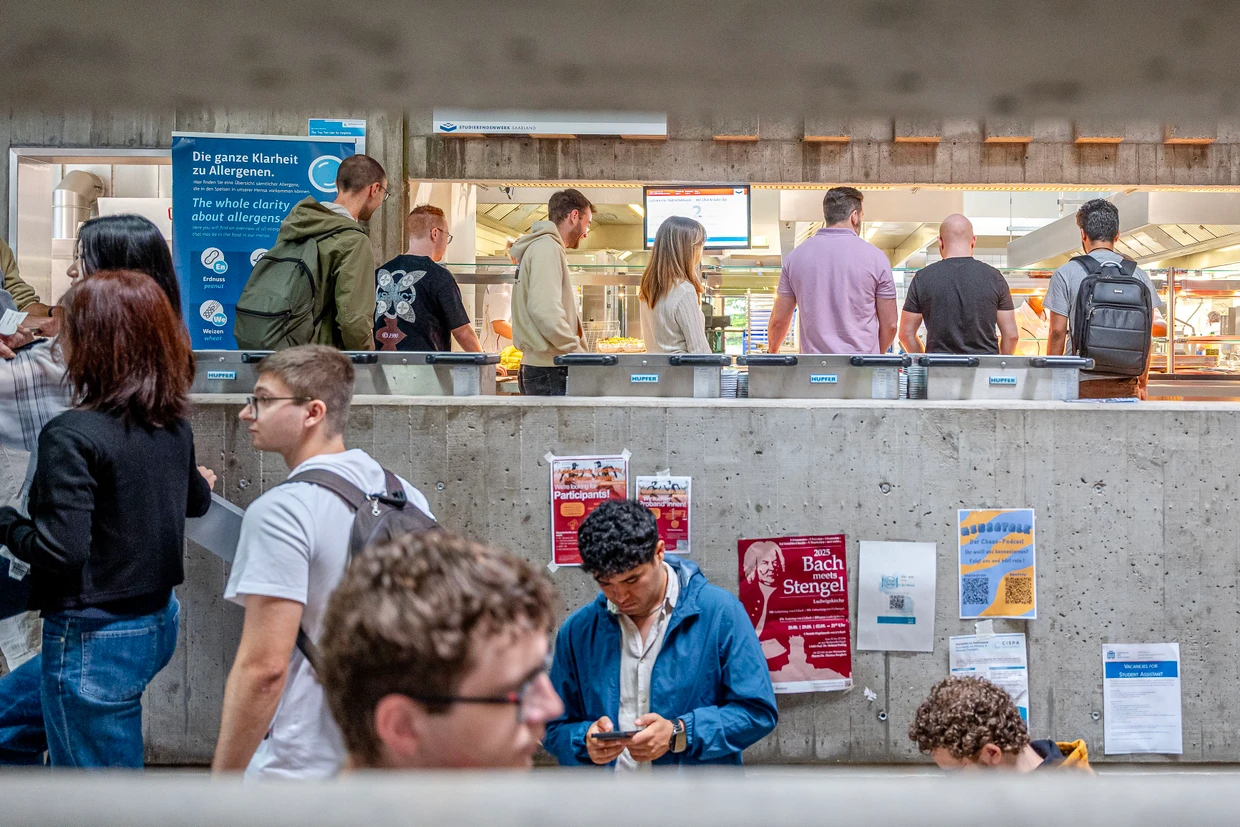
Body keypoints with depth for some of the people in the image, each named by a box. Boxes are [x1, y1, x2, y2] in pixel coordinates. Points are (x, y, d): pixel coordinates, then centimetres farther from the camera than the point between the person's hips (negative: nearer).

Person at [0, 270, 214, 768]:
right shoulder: (174, 426, 2)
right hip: (160, 622, 8)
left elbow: (61, 549, -25)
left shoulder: (72, 437, -22)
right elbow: (195, 502, 20)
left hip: (95, 637, -8)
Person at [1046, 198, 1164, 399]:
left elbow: (1058, 332, -2)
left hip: (1082, 382, -2)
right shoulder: (1139, 275, 7)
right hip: (1125, 384, 2)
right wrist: (1142, 384, 19)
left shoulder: (1066, 274, -1)